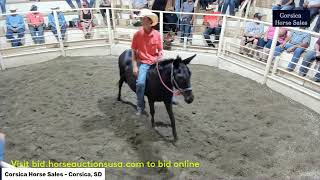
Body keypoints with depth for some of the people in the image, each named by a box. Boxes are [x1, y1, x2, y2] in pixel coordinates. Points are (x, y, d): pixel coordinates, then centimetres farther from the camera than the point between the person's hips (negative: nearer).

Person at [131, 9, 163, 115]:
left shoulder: (157, 34, -2)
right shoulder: (137, 34, -5)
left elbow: (160, 50, 6)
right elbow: (133, 51, -1)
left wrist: (159, 61, -11)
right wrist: (135, 66, -8)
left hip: (155, 62, 2)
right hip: (143, 62, -2)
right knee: (140, 83, -23)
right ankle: (140, 107, -1)